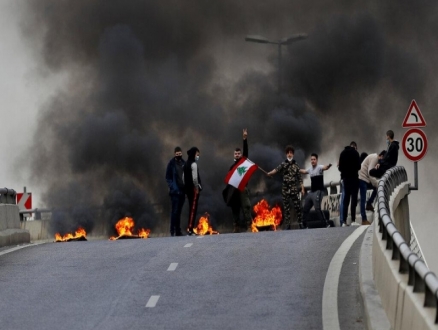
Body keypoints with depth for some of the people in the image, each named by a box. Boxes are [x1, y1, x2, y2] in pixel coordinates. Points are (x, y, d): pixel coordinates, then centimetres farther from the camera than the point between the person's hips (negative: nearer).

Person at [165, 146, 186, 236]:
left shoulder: (183, 163, 12)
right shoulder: (171, 163, -3)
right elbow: (168, 177, -4)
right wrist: (172, 187, -14)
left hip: (182, 191, 5)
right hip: (175, 191, -5)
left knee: (179, 211, 8)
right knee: (175, 210, -9)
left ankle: (178, 231, 11)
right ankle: (172, 231, -8)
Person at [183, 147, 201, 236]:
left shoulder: (186, 164, 14)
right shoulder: (193, 164, -12)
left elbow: (183, 177, 14)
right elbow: (194, 178, -19)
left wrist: (186, 186, 15)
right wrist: (197, 188, -11)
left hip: (188, 188, 9)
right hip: (193, 188, -9)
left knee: (191, 208, 13)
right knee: (193, 208, -9)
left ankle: (190, 228, 13)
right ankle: (190, 229, -15)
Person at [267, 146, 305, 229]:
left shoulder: (296, 165, 7)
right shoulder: (283, 164, 3)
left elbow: (299, 178, 8)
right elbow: (277, 169, -16)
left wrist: (302, 188, 3)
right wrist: (270, 173, -35)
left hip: (294, 189, 0)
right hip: (285, 189, 0)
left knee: (298, 207, -3)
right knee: (286, 208, 1)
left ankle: (301, 224, 2)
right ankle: (288, 225, 4)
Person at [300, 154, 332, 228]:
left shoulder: (319, 167, -10)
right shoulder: (310, 169, 13)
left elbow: (325, 167, -34)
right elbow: (303, 171, 34)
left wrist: (328, 166, -55)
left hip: (318, 191, -8)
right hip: (311, 192, 8)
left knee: (317, 208, -22)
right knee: (305, 208, 14)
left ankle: (326, 224, -20)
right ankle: (304, 225, 27)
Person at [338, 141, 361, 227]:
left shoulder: (343, 153, 12)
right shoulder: (355, 153, -6)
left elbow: (340, 167, 13)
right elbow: (358, 166, -9)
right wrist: (355, 169, 9)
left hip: (345, 177, 6)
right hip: (353, 177, -6)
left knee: (346, 199, 8)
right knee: (354, 199, -7)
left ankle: (344, 221, 3)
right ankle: (353, 220, -14)